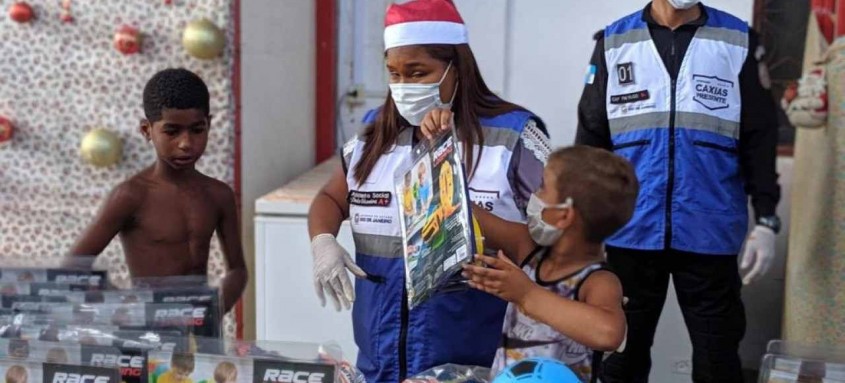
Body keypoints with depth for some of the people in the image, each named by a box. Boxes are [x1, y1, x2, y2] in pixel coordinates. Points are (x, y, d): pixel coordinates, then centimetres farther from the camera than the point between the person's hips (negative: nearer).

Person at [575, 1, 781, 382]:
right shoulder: (614, 41, 4)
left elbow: (759, 139, 4)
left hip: (710, 233, 0)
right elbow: (591, 141, 6)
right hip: (630, 232, 1)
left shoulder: (738, 41, 3)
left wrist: (766, 220, -2)